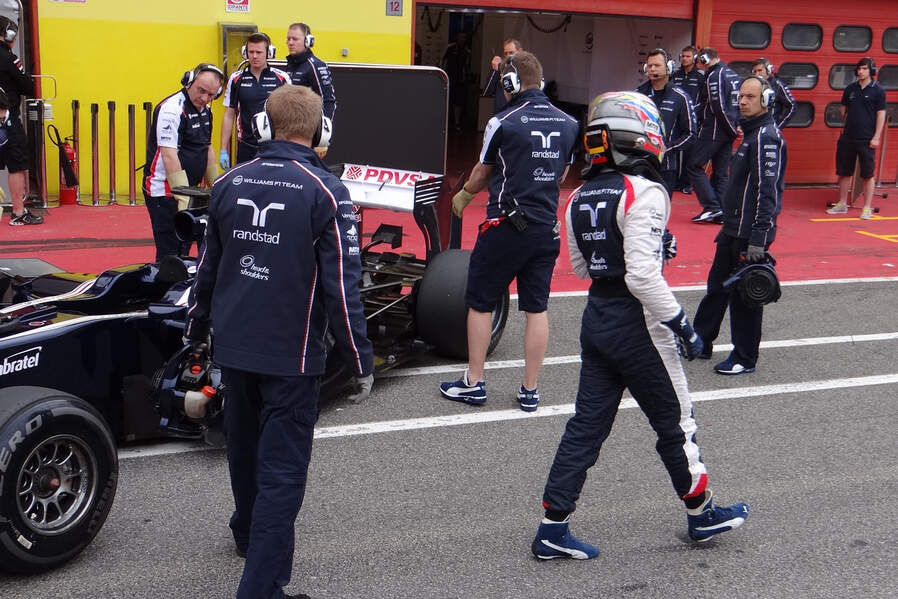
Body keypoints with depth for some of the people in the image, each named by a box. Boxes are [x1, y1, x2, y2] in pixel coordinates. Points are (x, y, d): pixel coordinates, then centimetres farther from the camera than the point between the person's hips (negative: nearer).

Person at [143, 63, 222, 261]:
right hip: (164, 192, -9)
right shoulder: (172, 109, -17)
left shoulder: (205, 110, 12)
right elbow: (169, 156, -23)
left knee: (184, 247, 12)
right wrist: (183, 198, -27)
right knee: (169, 253, -8)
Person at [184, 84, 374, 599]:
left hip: (233, 346, 6)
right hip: (291, 354, -5)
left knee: (245, 445, 26)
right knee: (282, 469, 0)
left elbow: (208, 266, 10)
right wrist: (360, 360, -8)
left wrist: (197, 328, 25)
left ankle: (249, 533, 50)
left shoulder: (229, 184, 1)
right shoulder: (325, 191, -14)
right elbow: (342, 285, -16)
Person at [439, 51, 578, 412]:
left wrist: (463, 196, 24)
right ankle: (530, 390, 13)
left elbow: (482, 173, 4)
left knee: (480, 303, 8)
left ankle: (473, 383, 14)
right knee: (536, 308, 9)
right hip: (547, 227, 5)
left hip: (505, 226, -5)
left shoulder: (502, 123, -10)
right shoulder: (569, 124, 4)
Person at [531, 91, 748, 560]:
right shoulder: (643, 193, -18)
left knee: (587, 424, 11)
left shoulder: (580, 198, 7)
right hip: (637, 324, -7)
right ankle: (702, 513, 28)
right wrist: (681, 324, -16)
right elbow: (642, 276, -24)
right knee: (674, 422, 11)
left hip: (596, 318, 7)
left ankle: (553, 528, 11)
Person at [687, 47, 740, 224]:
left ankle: (712, 206, -10)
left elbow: (718, 107, -19)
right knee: (721, 171, 11)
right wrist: (735, 128, 10)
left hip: (714, 130, -9)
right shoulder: (732, 74, 15)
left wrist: (733, 130, -12)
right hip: (728, 132, 9)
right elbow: (739, 103, 16)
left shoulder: (714, 76, -13)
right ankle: (721, 213, 11)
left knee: (694, 165, -3)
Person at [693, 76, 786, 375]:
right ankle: (700, 342, 29)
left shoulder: (767, 137, -16)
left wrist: (759, 238, -26)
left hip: (750, 233, -10)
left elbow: (767, 191, -22)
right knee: (717, 286, 17)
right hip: (734, 229, 10)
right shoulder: (752, 133, 15)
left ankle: (745, 358, 10)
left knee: (744, 294, 0)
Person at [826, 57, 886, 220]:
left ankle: (867, 208, 7)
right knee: (844, 172, 11)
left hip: (866, 139, -5)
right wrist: (848, 125, 12)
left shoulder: (877, 90, -3)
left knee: (867, 175, 0)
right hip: (847, 137, 5)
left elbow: (881, 114, -5)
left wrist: (876, 137, -11)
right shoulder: (850, 89, 8)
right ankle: (842, 204, 23)